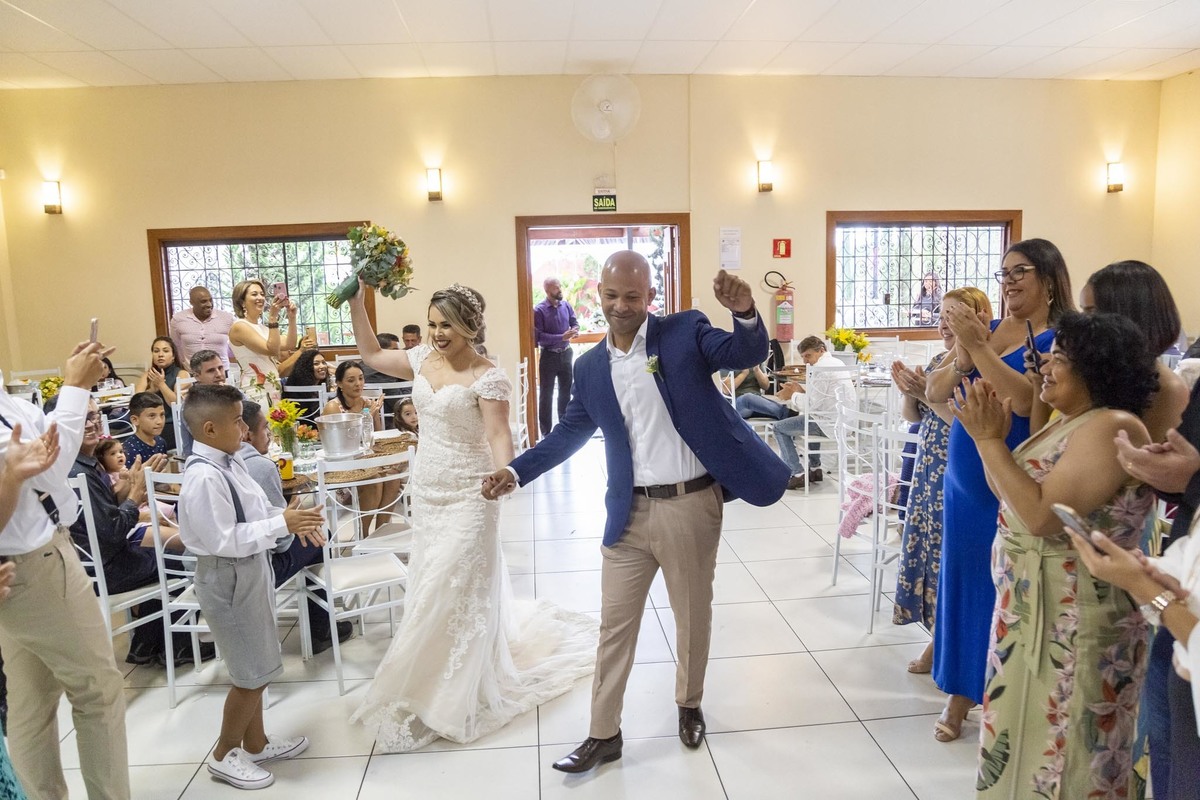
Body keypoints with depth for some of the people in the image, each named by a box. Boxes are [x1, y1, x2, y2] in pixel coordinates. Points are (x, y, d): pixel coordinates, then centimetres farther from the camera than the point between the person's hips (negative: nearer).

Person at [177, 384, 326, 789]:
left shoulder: (230, 460, 2)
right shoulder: (204, 476, -26)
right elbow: (224, 540, -27)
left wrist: (291, 517, -3)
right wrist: (282, 524, -25)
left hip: (250, 571, 9)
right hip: (228, 578, -9)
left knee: (255, 667, 21)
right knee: (252, 673, 4)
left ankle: (256, 743, 38)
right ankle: (225, 755, 26)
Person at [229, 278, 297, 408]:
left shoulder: (262, 328, 16)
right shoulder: (239, 326, -9)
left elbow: (289, 345, 7)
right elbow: (272, 349, -20)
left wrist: (291, 317, 1)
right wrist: (273, 317, -24)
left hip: (273, 390, 8)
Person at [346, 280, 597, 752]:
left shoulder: (486, 377, -16)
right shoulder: (423, 360, 3)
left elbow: (499, 434, -21)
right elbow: (371, 355, 14)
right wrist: (356, 303, 6)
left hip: (467, 495, -7)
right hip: (427, 489, 7)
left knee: (453, 589, 0)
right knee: (430, 584, 17)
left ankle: (449, 696, 17)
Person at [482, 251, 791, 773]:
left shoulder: (686, 331, -5)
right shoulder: (590, 366, 5)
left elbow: (748, 355, -15)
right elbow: (569, 433, 12)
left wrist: (746, 313, -37)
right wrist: (516, 471, 1)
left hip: (691, 505, -2)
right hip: (630, 511, 3)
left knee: (693, 617, 16)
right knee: (615, 625, 11)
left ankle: (689, 704, 42)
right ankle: (604, 734, 27)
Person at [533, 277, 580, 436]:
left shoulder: (566, 305, 0)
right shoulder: (539, 310, -15)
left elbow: (575, 322, 10)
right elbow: (538, 336, -20)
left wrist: (574, 331, -14)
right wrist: (562, 337, -24)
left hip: (566, 353, 5)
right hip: (548, 356, -5)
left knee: (566, 390, 16)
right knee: (546, 393, 4)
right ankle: (545, 431, 13)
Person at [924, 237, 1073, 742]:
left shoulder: (1058, 340, -8)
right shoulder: (985, 330, 8)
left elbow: (1024, 400, -25)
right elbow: (934, 393, 1)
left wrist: (979, 346, -25)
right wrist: (962, 354, -15)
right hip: (964, 479, 5)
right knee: (963, 580, 12)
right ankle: (961, 691, 26)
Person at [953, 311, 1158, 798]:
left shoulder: (1111, 428, -21)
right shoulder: (1068, 422, 10)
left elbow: (1042, 515, -28)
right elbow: (1012, 496, 10)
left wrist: (990, 439, -24)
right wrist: (991, 435, -3)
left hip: (1074, 625, -9)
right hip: (1033, 609, 9)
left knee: (1056, 751, 7)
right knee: (1027, 739, 22)